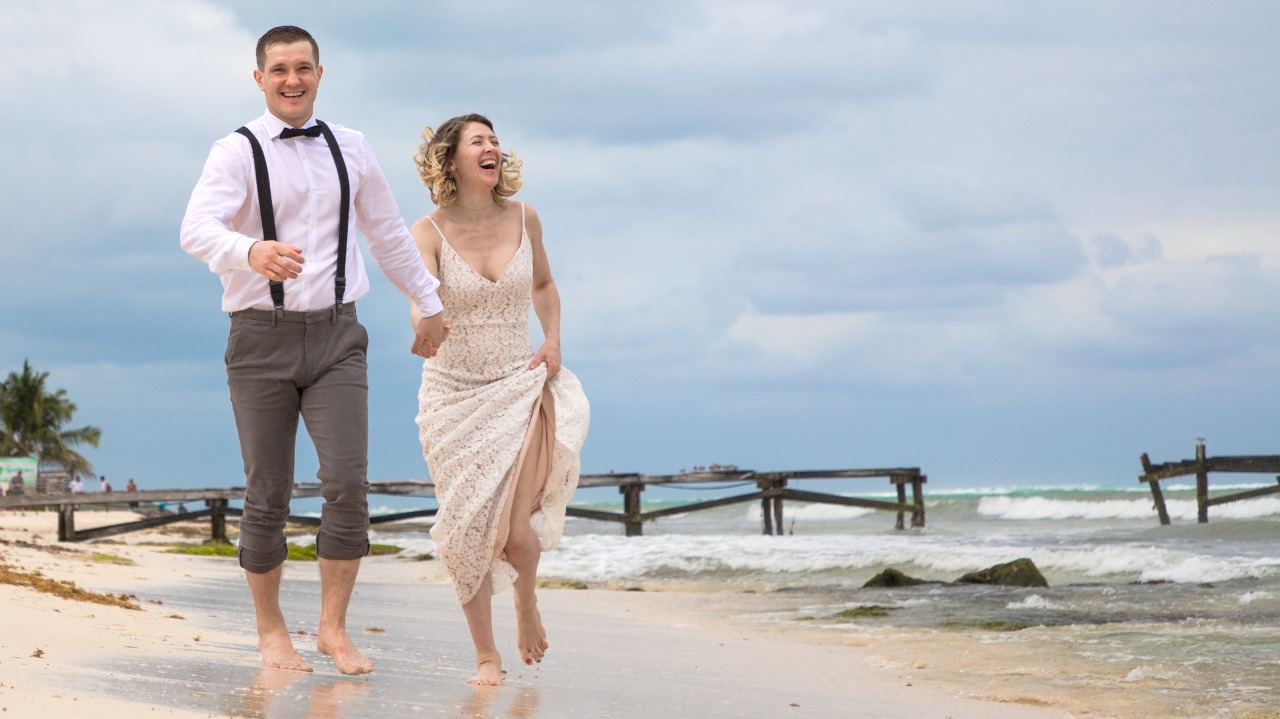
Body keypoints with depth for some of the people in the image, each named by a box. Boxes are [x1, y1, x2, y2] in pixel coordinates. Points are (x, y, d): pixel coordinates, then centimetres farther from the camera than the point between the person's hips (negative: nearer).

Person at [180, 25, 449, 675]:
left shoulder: (349, 150, 9)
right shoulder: (237, 152, -5)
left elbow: (388, 233, 23)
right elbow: (197, 229, -22)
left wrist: (429, 304, 29)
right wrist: (254, 251, -43)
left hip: (335, 335, 3)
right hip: (261, 336, -2)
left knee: (349, 483, -11)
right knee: (267, 495, 2)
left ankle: (333, 627, 2)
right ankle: (270, 630, 20)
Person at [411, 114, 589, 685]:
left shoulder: (522, 219, 1)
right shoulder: (429, 233, -9)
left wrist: (552, 342, 4)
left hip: (520, 389, 1)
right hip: (454, 396, -1)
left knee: (515, 529, -10)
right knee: (469, 530, -1)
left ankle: (526, 603, 25)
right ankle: (486, 656, 15)